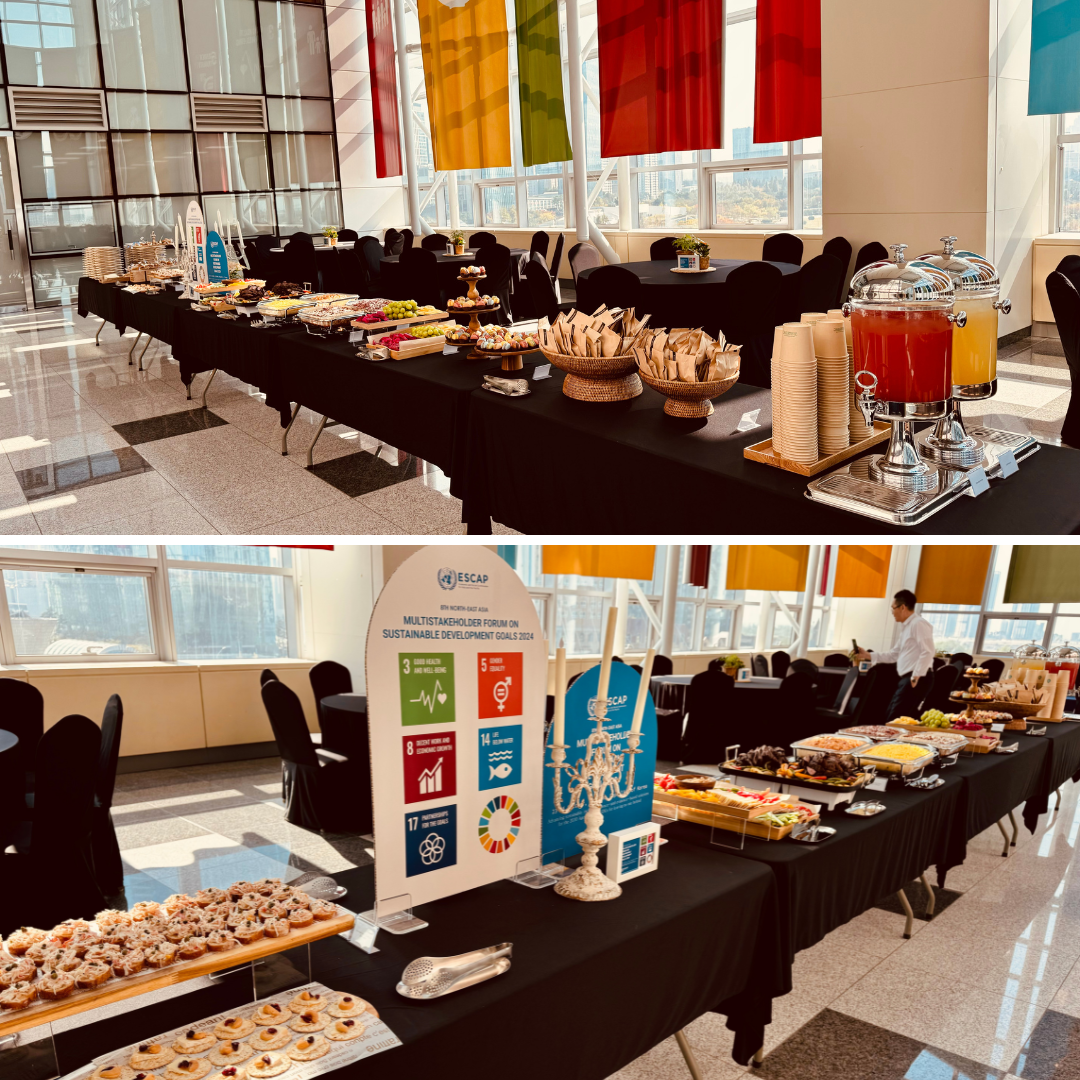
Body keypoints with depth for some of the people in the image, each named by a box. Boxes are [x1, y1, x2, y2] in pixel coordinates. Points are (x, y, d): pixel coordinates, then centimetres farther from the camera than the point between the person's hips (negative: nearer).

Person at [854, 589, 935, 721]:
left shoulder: (918, 624, -12)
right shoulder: (905, 627, 20)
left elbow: (927, 652, -22)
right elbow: (894, 655, 26)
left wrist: (916, 676, -21)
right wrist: (868, 655, 21)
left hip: (916, 680, -11)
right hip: (906, 679, 11)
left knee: (894, 721, -13)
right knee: (889, 717, 13)